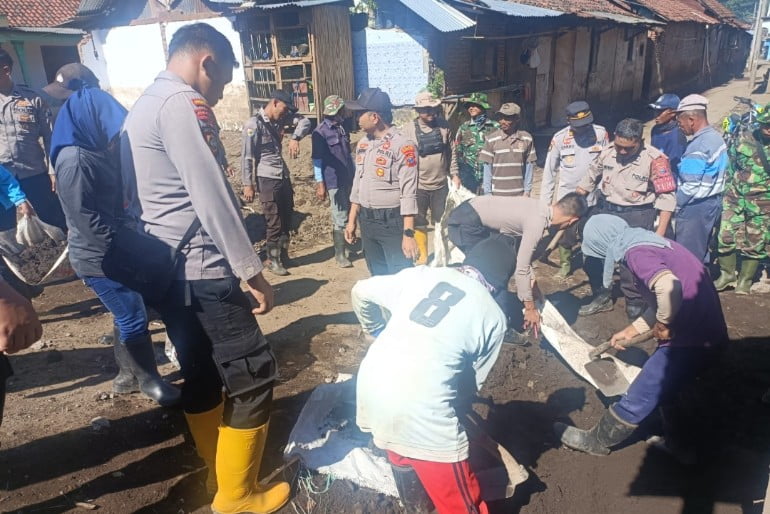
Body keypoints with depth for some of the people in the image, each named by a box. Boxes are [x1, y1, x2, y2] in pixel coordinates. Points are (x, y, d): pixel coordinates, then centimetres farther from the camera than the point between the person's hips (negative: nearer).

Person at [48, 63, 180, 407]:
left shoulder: (97, 149, 7)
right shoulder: (74, 159, -22)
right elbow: (88, 221, -23)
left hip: (116, 250, 9)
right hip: (101, 259, -9)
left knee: (127, 315, 18)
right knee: (133, 318, 3)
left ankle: (128, 375, 33)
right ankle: (148, 379, 21)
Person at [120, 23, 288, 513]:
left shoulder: (143, 105, 17)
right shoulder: (183, 104, -15)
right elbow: (212, 198, -21)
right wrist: (252, 271, -17)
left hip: (163, 268, 10)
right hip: (200, 271, -10)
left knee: (202, 373, 18)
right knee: (253, 373, 0)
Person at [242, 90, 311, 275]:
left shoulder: (279, 121, 9)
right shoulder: (254, 124, -12)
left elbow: (305, 122, 6)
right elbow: (246, 156, -14)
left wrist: (295, 138, -14)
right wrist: (247, 184, -16)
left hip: (284, 177, 8)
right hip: (267, 180, -8)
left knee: (287, 220, 15)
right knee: (274, 223, 1)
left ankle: (283, 256, 31)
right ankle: (274, 261, 16)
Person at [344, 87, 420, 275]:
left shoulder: (402, 146, -14)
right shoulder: (363, 143, 8)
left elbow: (408, 193, -17)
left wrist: (408, 234, -20)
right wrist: (352, 220, 15)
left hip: (392, 221, -7)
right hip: (366, 220, 7)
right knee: (377, 275, 17)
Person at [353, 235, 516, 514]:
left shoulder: (421, 274, 12)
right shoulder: (493, 316, 5)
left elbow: (361, 293, 16)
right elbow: (474, 381, 12)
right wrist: (456, 412, 30)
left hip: (370, 387, 5)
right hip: (421, 413, -4)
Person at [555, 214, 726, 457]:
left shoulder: (637, 252, -18)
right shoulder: (649, 243, 13)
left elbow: (669, 287, -36)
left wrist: (662, 324, -19)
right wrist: (632, 329, 20)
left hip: (690, 338, -10)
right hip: (701, 330, 10)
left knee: (638, 398, 8)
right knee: (663, 387, 30)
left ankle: (596, 441, 25)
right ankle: (674, 439, 46)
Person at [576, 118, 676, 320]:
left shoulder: (655, 159, -16)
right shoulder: (607, 152, -2)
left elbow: (666, 198, -13)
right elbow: (590, 179, 13)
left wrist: (660, 233, -16)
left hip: (635, 217, -5)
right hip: (604, 210, 5)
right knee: (592, 256, 10)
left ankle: (635, 304, 23)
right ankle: (602, 297, 31)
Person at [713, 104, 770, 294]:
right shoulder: (745, 139, 2)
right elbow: (730, 165, 13)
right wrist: (727, 189, 13)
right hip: (735, 198, 2)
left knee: (754, 244, 6)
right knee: (726, 236, 0)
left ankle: (745, 280, 19)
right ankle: (727, 274, 18)